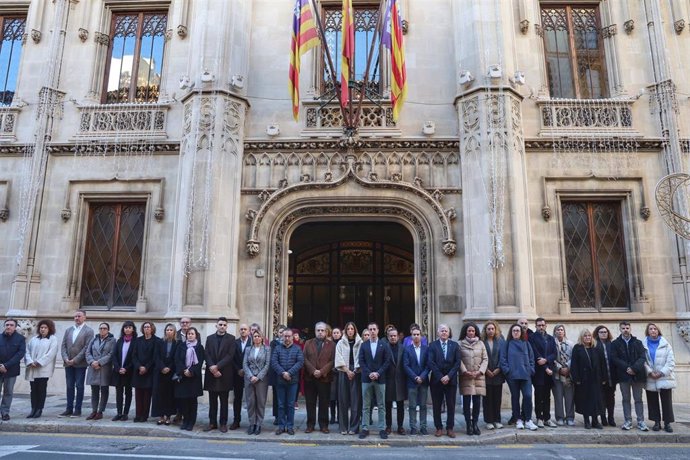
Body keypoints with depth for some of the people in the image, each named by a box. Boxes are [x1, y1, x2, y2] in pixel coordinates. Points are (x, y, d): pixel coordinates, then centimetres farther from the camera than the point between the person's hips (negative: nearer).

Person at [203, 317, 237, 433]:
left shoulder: (231, 338, 0)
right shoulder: (209, 338, 9)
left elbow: (230, 355, -9)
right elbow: (207, 355, 1)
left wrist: (217, 366, -16)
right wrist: (212, 368, -13)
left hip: (225, 374, -2)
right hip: (212, 373, 2)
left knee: (224, 401, 5)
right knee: (212, 401, 9)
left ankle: (223, 423, 13)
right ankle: (212, 422, 18)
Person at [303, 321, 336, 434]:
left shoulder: (331, 345, 5)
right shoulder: (308, 343, 11)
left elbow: (332, 361, -4)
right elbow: (305, 359, 1)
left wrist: (322, 371, -14)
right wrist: (313, 371, -12)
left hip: (325, 378, -1)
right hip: (309, 378, 2)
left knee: (324, 403, 3)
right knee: (310, 403, 6)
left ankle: (324, 425, 12)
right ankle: (310, 425, 15)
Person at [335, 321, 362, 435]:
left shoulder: (360, 343, 3)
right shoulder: (340, 343, 6)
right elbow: (339, 359, 1)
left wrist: (354, 371, -8)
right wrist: (347, 371, -7)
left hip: (356, 373, -1)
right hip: (344, 373, 1)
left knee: (355, 400, -1)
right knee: (343, 400, 2)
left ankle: (354, 427, 5)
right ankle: (343, 427, 8)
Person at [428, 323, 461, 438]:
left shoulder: (455, 345, 6)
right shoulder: (432, 345, 1)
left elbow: (457, 362, -1)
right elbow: (431, 363, -6)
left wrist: (449, 376, -11)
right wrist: (440, 377, -13)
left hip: (451, 380, 1)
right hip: (436, 380, -1)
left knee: (451, 405, 5)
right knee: (436, 405, 5)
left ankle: (450, 428, 16)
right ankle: (439, 428, 16)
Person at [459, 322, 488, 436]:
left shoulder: (480, 343, 11)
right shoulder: (460, 344, 3)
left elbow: (485, 359, 8)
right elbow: (459, 360, -2)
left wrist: (480, 371, -5)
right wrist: (465, 372, -12)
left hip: (478, 376, 2)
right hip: (465, 376, -2)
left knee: (477, 401, 2)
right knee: (467, 401, -1)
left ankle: (475, 424, 13)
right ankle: (468, 424, 7)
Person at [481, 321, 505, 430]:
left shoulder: (501, 341, 5)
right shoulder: (482, 341, 0)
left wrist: (498, 369, -8)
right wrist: (486, 370, -10)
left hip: (498, 373, 2)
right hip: (486, 374, -2)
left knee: (497, 397, 6)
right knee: (488, 398, 2)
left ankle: (497, 420, 16)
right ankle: (489, 421, 9)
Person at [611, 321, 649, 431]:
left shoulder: (638, 342, 7)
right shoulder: (615, 343, 5)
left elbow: (642, 357, -3)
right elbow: (614, 358, -4)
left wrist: (634, 368, -17)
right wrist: (626, 368, -15)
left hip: (637, 375, 0)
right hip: (623, 375, 0)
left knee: (638, 399, 6)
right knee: (626, 399, 6)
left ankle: (641, 421, 12)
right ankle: (628, 421, 12)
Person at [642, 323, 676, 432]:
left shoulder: (665, 344, 3)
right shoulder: (643, 344, 2)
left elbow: (671, 361, -2)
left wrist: (662, 372, -11)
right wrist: (650, 372, -13)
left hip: (665, 378, 0)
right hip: (650, 379, 1)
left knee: (666, 401, 0)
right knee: (652, 401, 6)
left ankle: (667, 423, 8)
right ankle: (657, 422, 15)